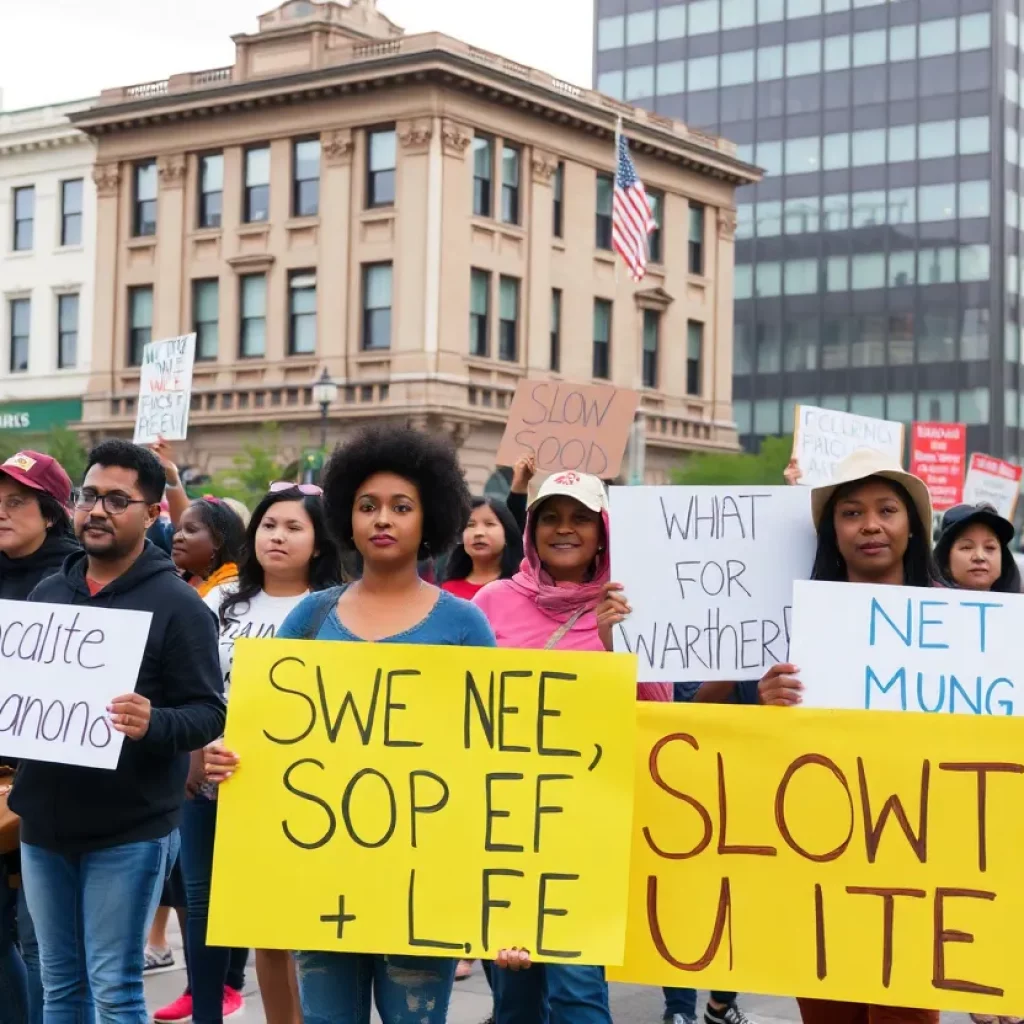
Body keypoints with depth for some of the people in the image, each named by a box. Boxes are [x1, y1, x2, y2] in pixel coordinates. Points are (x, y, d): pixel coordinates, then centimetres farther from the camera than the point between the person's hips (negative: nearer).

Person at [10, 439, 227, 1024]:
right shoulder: (46, 594, 10)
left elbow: (208, 713, -12)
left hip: (129, 830, -6)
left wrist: (152, 724, -30)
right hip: (45, 822, 6)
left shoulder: (176, 604, -8)